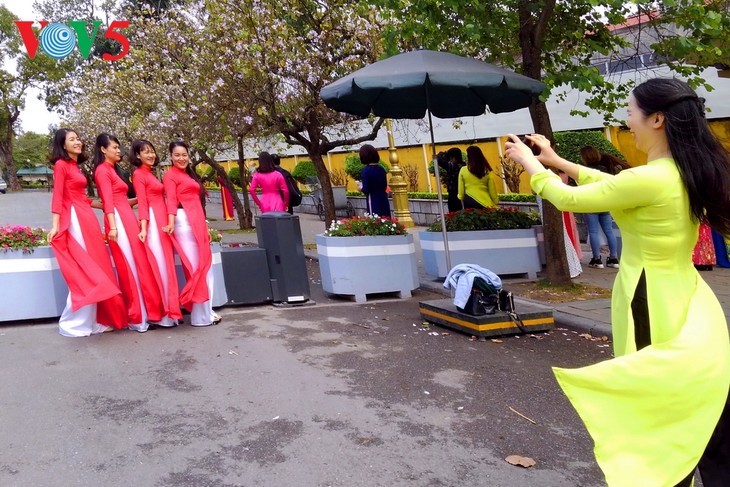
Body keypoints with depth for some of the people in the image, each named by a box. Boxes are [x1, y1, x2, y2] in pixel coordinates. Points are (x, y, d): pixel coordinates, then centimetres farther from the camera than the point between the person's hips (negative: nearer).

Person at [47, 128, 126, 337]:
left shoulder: (75, 166, 19)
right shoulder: (61, 165, -5)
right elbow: (57, 196, -13)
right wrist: (55, 225, -20)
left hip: (87, 218, 9)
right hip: (75, 219, -9)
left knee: (94, 269, 8)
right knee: (83, 271, -7)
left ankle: (92, 319, 14)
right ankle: (74, 322, 0)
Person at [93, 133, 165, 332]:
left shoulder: (112, 169, 24)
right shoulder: (103, 170, -4)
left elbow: (120, 200, 16)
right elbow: (108, 201, -14)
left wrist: (138, 199, 26)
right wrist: (112, 226, -21)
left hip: (128, 219, 9)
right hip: (119, 220, -9)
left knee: (138, 265, 6)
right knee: (130, 267, -7)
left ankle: (143, 313, 10)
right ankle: (137, 318, -3)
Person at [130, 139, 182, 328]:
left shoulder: (150, 174, 22)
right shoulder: (139, 174, -3)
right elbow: (142, 202, -13)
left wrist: (168, 223, 15)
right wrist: (143, 227, -22)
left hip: (162, 221, 9)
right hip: (153, 222, -9)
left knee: (166, 264, 8)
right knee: (159, 264, -9)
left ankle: (168, 310, 12)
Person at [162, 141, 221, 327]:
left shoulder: (189, 174, 23)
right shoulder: (170, 175, -2)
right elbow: (171, 200, -16)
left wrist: (205, 226, 20)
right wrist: (171, 222, -30)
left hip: (197, 221, 9)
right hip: (185, 221, -9)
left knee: (204, 265, 9)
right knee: (196, 266, -8)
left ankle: (205, 311, 16)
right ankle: (201, 315, -3)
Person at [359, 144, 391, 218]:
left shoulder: (365, 170, -11)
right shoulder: (381, 169, 5)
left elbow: (366, 190, -14)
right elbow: (385, 186, 13)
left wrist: (360, 189, 6)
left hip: (373, 201, -5)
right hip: (384, 200, 6)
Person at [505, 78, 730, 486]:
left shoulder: (648, 179, -23)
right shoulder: (689, 172, 3)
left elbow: (568, 199, -12)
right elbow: (614, 185, 16)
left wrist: (529, 162, 6)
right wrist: (557, 161, 20)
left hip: (653, 307, -8)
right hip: (689, 308, 8)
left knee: (657, 412, 9)